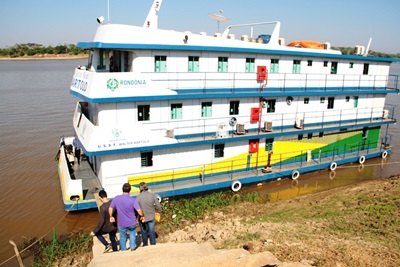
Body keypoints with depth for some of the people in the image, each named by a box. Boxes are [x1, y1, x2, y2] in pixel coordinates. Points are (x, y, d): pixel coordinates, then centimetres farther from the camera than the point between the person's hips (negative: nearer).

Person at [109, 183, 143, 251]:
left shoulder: (116, 199, -13)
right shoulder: (133, 200, -21)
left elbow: (110, 209, -4)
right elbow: (139, 211, -24)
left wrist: (111, 217, 13)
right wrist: (142, 216, -3)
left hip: (121, 223, 1)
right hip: (131, 222, -1)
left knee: (122, 237, 24)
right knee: (132, 233, 30)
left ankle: (123, 250, 40)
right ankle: (132, 246, 36)